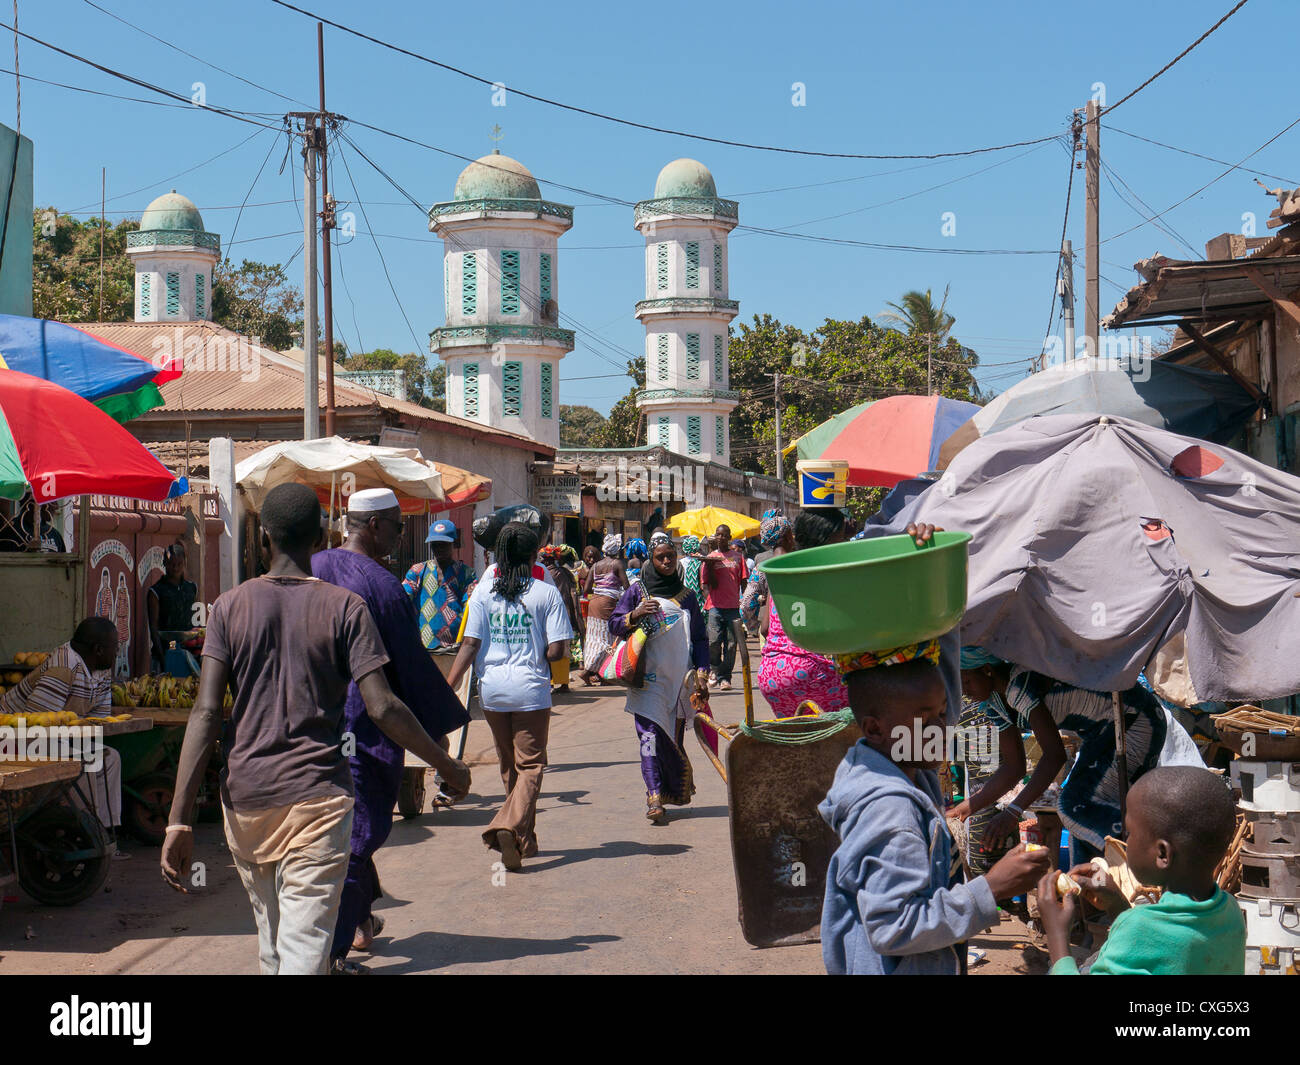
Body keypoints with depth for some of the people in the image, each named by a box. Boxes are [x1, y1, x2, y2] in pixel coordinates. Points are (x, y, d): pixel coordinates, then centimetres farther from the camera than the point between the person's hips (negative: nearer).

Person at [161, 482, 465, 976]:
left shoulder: (230, 606, 3)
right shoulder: (345, 607, -2)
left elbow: (206, 713, -6)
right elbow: (382, 708, -9)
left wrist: (179, 820, -9)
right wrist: (447, 765, 5)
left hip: (244, 796, 3)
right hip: (317, 796, -3)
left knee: (271, 946, 20)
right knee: (304, 951, -7)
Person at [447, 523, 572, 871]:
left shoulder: (483, 591, 0)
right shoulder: (546, 593, -6)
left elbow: (470, 644, -5)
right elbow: (556, 651, -10)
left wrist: (448, 686, -3)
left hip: (492, 689, 3)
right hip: (531, 689, -3)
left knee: (509, 765, 18)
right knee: (530, 765, 3)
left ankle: (525, 837, 28)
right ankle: (511, 826, -21)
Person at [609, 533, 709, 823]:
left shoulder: (687, 595, 13)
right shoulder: (637, 590, 6)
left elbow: (699, 637, 16)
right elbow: (614, 625, 5)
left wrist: (702, 669, 4)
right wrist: (635, 615, -14)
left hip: (679, 677, 3)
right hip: (648, 677, -3)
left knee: (675, 736, 5)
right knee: (651, 732, -12)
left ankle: (672, 790, 15)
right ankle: (654, 796, -15)